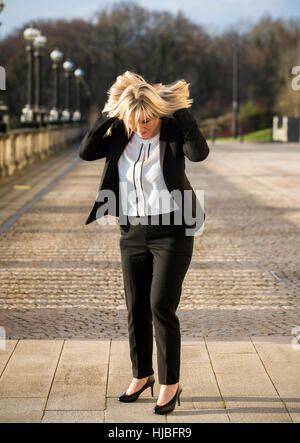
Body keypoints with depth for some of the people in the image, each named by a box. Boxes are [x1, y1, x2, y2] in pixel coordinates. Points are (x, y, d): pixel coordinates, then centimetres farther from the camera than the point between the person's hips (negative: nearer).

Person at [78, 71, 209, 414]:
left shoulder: (174, 132, -10)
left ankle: (170, 384, 4)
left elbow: (199, 153, -30)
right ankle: (141, 375, 27)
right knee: (136, 307, 9)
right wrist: (109, 114, -12)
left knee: (162, 306, -9)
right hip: (133, 233, 5)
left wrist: (181, 111, -21)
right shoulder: (121, 136, 2)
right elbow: (86, 152, -9)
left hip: (172, 231, -5)